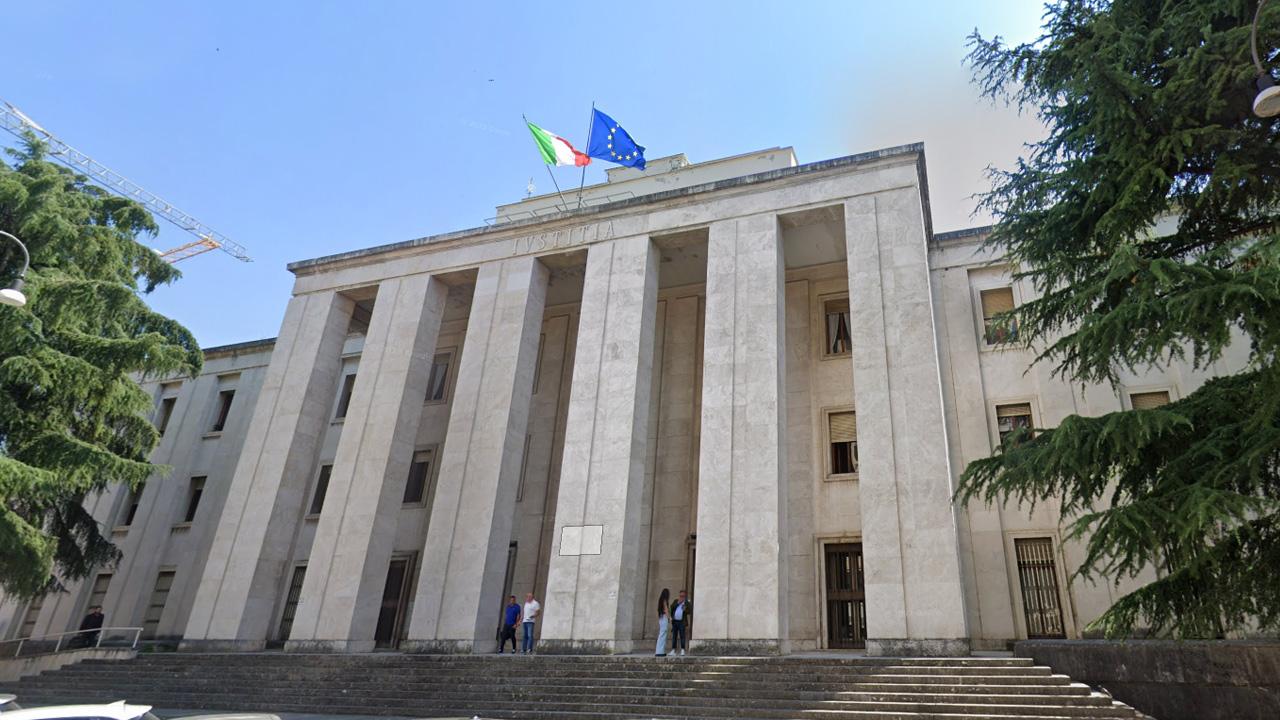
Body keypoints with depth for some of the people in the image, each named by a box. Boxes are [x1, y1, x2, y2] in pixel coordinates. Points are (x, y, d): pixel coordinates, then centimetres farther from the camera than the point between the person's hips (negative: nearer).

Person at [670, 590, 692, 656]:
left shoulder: (687, 603, 3)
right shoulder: (676, 601, 14)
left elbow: (690, 613, -2)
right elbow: (672, 607, 4)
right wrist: (678, 603, -6)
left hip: (682, 622, -4)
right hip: (674, 621, 4)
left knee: (682, 636, -8)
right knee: (674, 636, 5)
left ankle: (682, 650, -7)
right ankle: (673, 650, 8)